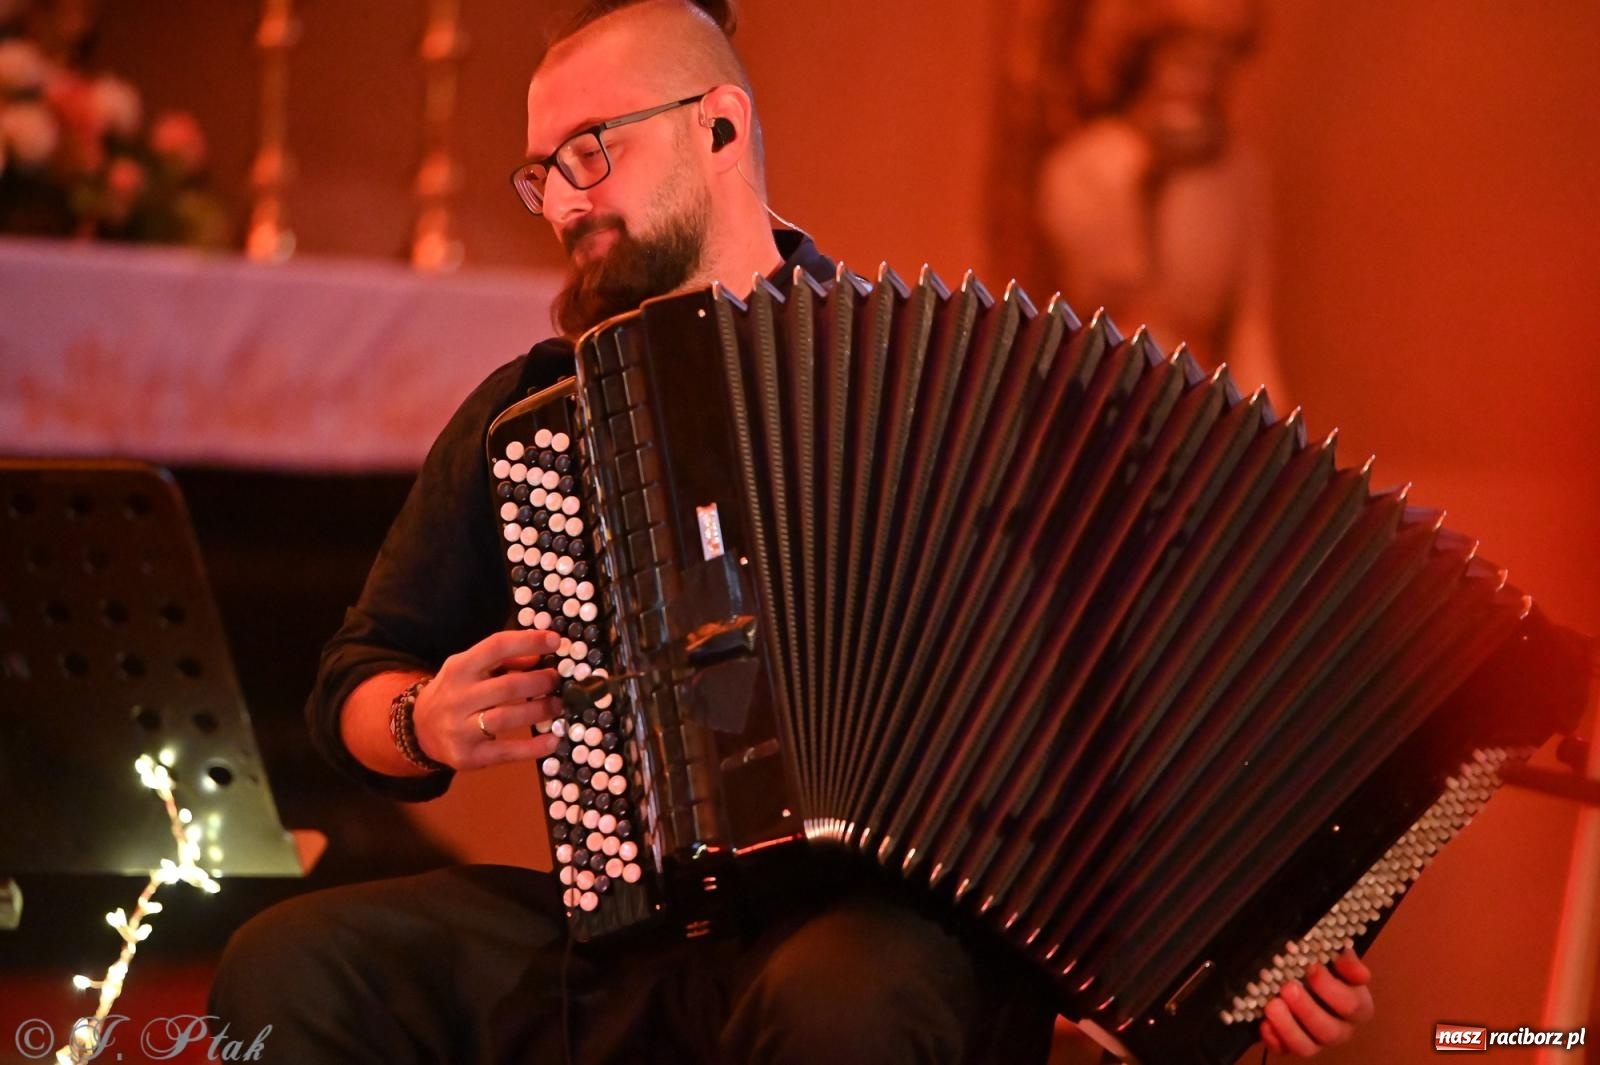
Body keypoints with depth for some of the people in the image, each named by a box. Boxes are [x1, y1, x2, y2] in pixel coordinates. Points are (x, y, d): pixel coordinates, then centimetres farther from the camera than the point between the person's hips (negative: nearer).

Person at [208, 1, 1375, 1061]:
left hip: (882, 931, -3)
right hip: (618, 922, 4)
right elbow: (355, 683, 22)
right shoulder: (523, 414, 15)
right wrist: (425, 724, -3)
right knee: (286, 969, -21)